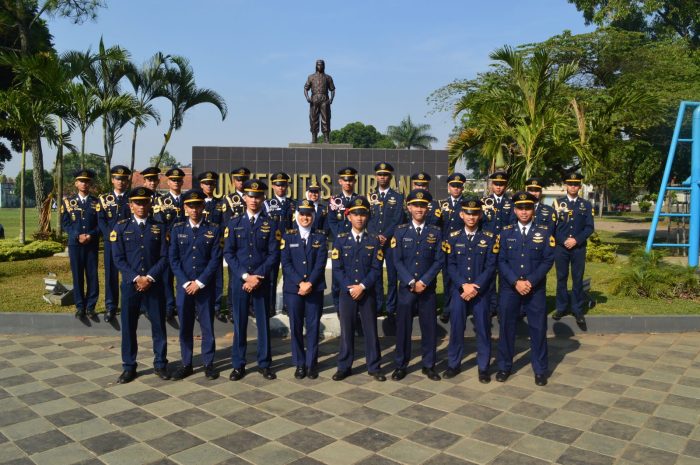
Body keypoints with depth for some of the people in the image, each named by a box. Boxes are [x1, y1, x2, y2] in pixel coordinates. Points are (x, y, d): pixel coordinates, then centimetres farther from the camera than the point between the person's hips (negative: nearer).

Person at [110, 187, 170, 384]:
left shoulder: (159, 227, 4)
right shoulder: (121, 227, 2)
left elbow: (164, 257, -1)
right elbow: (118, 259, -3)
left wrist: (149, 278, -12)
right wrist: (136, 278, -12)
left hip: (154, 285, 0)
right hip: (130, 284, 0)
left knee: (159, 325, 6)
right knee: (128, 326, 6)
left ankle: (160, 364, 20)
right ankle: (129, 367, 19)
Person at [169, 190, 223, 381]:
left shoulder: (214, 229, -2)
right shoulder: (177, 229, 4)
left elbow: (215, 259, -6)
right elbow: (174, 259, 1)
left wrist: (199, 283, -11)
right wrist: (186, 282, -9)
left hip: (206, 286, -1)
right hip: (184, 286, 2)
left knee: (207, 325, 6)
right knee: (185, 326, 9)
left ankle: (209, 363, 18)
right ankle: (186, 364, 21)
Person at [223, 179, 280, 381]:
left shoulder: (270, 224, 2)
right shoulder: (234, 223, 4)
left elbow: (273, 254, -3)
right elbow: (228, 253, -1)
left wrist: (258, 277, -12)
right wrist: (245, 276, -11)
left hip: (262, 281, 0)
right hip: (239, 280, 0)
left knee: (263, 322, 6)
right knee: (239, 323, 6)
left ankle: (264, 364, 17)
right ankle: (238, 365, 17)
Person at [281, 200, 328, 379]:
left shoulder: (320, 237, 7)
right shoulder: (288, 236, 5)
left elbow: (321, 263, -2)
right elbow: (286, 263, -3)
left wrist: (310, 283, -14)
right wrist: (300, 283, -13)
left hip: (315, 289, 0)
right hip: (293, 289, 0)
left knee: (313, 326, 4)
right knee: (296, 327, 5)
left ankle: (312, 363, 15)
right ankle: (300, 364, 16)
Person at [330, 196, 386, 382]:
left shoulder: (374, 241, 3)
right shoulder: (340, 239, 3)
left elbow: (376, 268, -3)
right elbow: (337, 268, -2)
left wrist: (362, 286, -14)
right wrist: (350, 288, -11)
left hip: (368, 293, 0)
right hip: (346, 293, 0)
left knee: (371, 330, 6)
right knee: (346, 330, 7)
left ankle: (374, 367, 17)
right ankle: (344, 367, 18)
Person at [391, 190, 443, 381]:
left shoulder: (436, 232, 4)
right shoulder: (400, 231, 3)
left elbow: (439, 260, -1)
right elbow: (397, 261, -2)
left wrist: (424, 281, -12)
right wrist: (411, 282, -12)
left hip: (428, 287, 1)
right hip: (406, 287, 0)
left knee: (429, 326, 6)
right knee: (403, 327, 5)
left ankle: (429, 365, 20)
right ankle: (401, 365, 17)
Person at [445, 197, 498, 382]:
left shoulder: (490, 238, 0)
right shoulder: (453, 238, 4)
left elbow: (491, 266, -5)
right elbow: (450, 265, 0)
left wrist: (476, 287, -14)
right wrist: (463, 285, -13)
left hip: (482, 291, -1)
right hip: (459, 290, 1)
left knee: (483, 329, 5)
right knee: (456, 328, 7)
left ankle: (483, 368, 18)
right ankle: (453, 365, 21)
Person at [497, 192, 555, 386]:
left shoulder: (544, 232, 2)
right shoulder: (506, 232, 3)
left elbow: (548, 260, -3)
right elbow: (501, 261, -1)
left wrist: (530, 281, -13)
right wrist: (516, 282, -13)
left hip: (536, 289, 0)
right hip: (509, 288, 1)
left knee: (538, 329, 5)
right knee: (506, 327, 7)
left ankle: (540, 370, 20)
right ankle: (504, 366, 21)